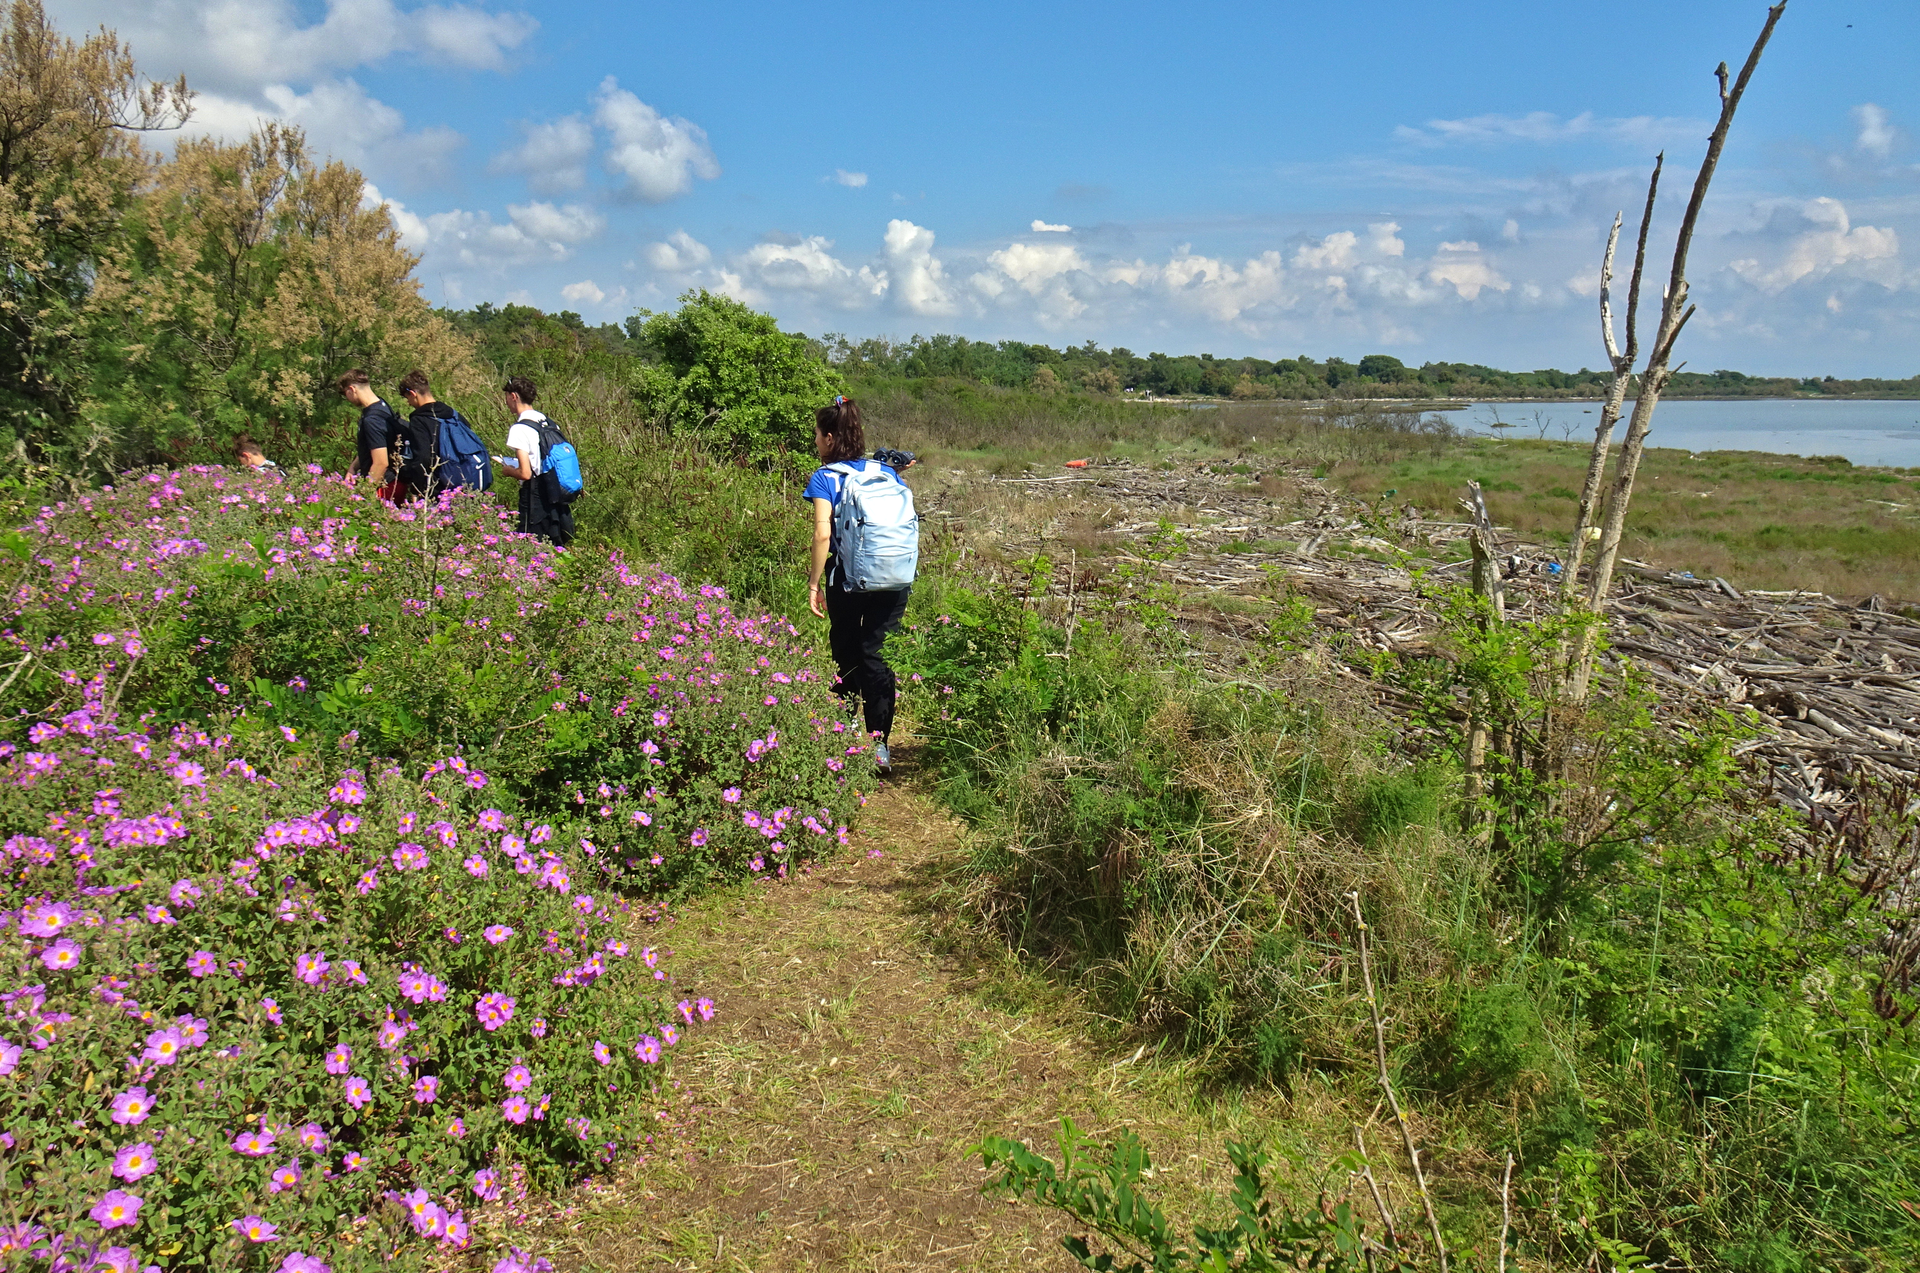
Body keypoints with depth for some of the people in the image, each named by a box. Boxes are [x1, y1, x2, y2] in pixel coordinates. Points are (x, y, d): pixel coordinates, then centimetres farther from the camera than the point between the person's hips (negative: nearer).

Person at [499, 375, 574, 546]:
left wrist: (508, 470, 2)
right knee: (557, 551, 14)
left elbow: (525, 473, -20)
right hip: (558, 497, 7)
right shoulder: (549, 423, 7)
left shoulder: (519, 429, -14)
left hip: (535, 497, -7)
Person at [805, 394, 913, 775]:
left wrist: (814, 583, -10)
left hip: (848, 582, -3)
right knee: (879, 657, 8)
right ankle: (879, 744, 3)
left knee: (846, 657, 13)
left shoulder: (825, 477, -6)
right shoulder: (885, 471, 7)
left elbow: (823, 534, -17)